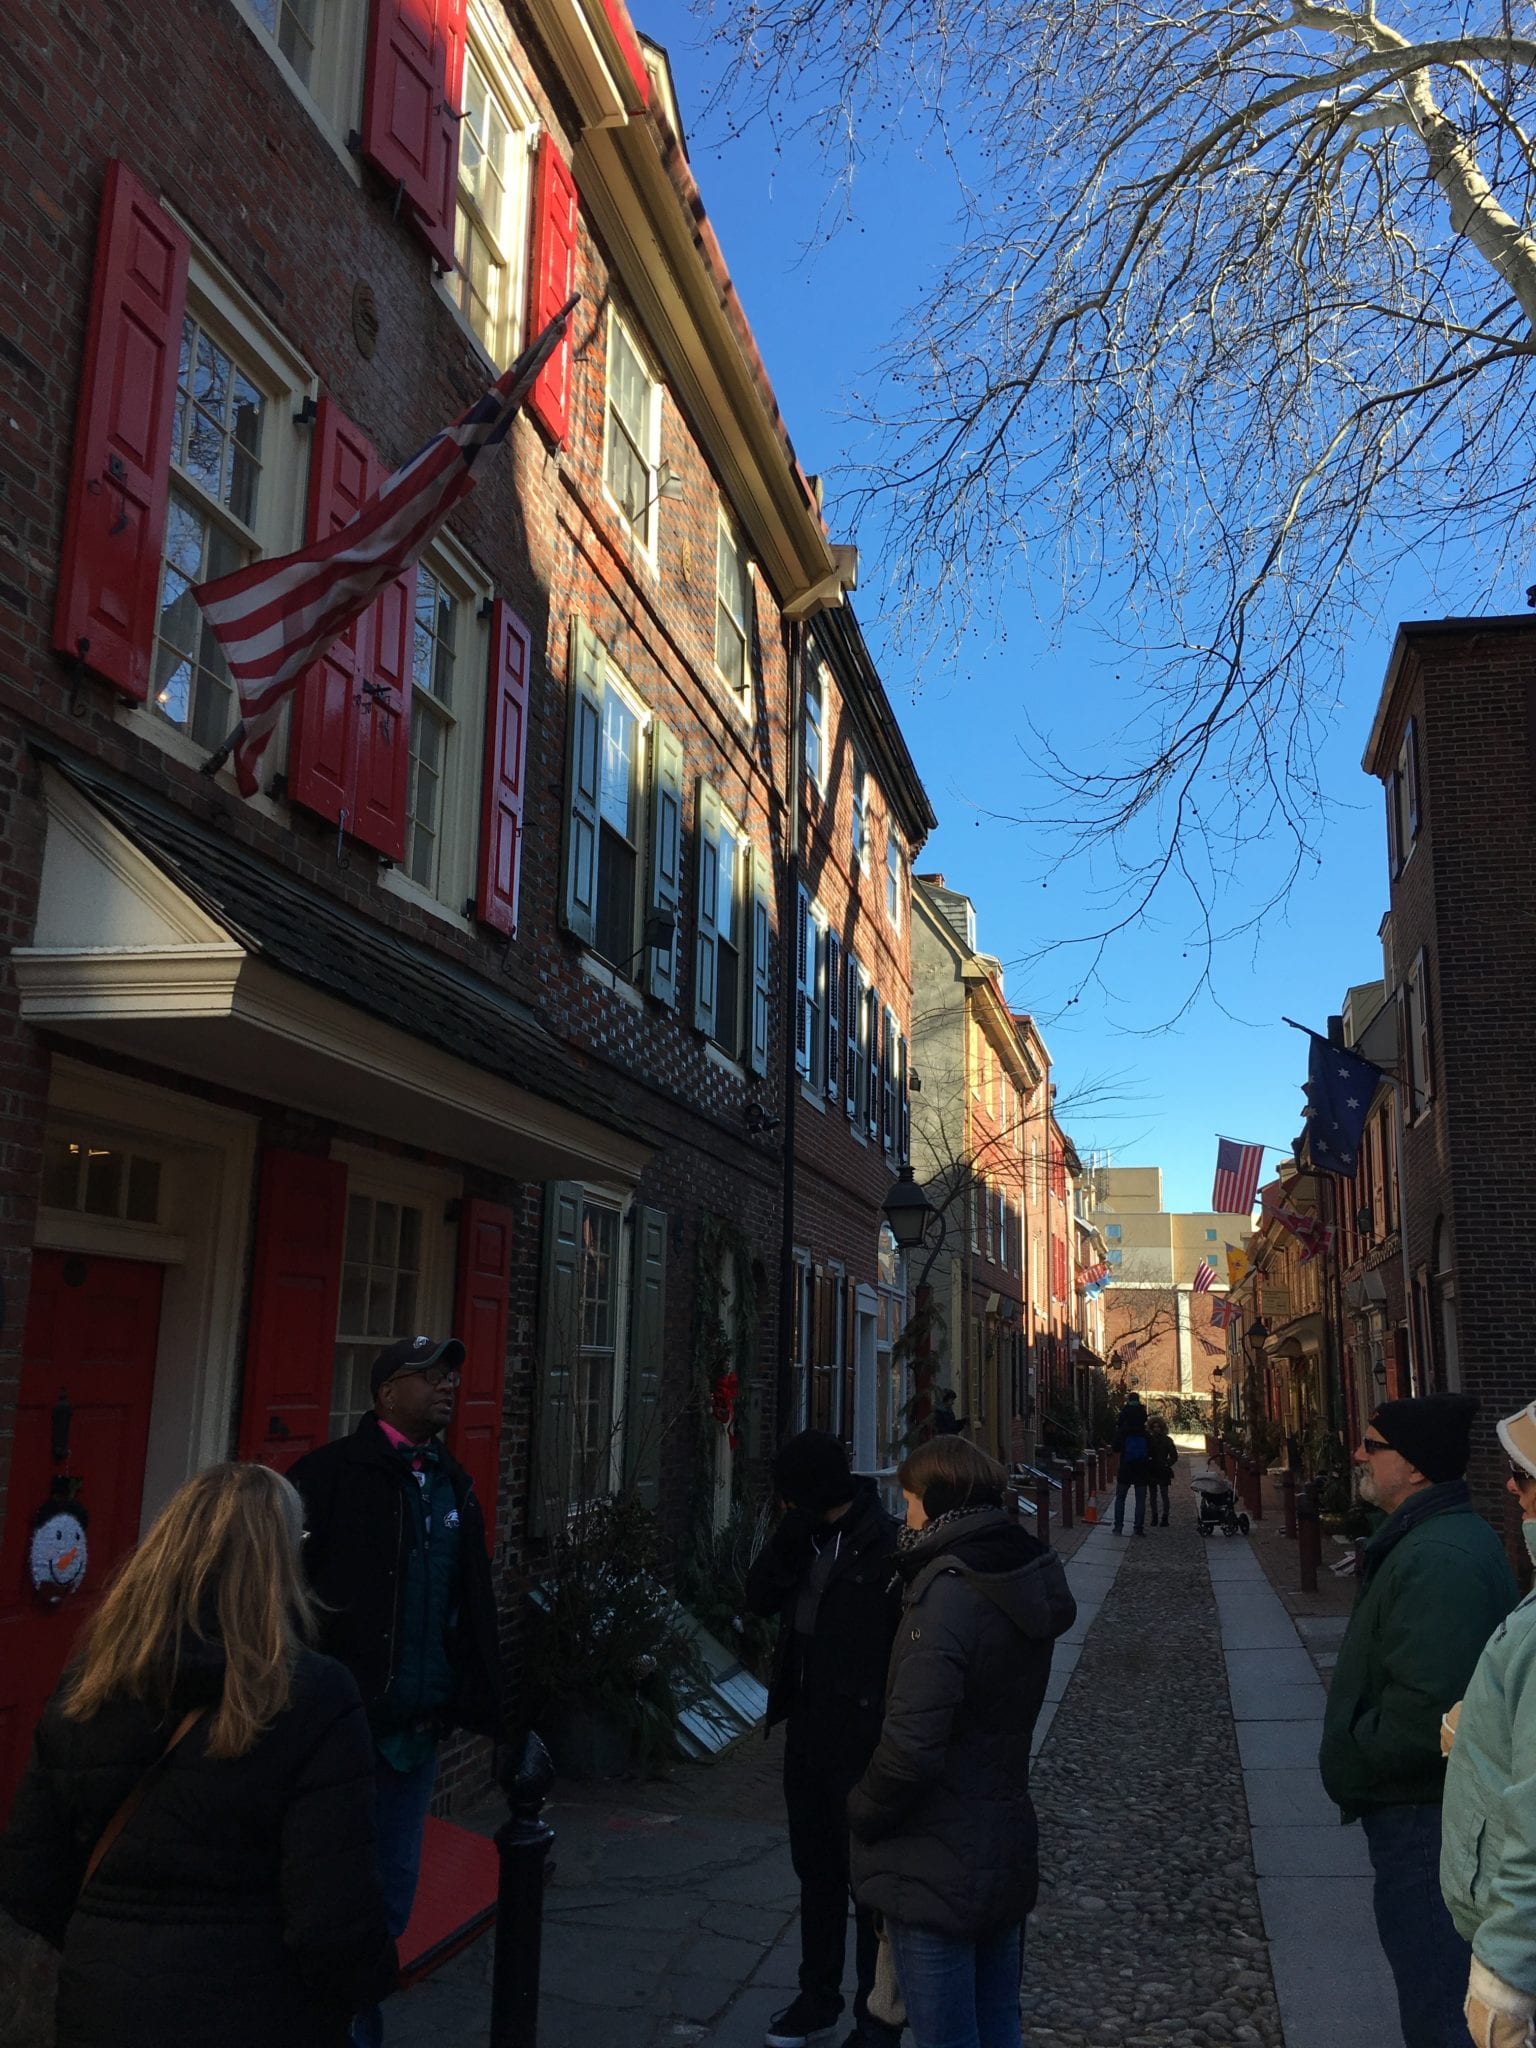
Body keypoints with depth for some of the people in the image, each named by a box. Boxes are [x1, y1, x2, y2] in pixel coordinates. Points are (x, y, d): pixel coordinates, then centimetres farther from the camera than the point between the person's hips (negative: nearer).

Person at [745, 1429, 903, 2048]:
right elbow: (758, 1597, 0)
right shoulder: (806, 1539, 4)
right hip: (809, 1729, 7)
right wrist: (790, 1536, -15)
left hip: (863, 1737, -7)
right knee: (816, 1869, 21)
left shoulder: (886, 1545, -20)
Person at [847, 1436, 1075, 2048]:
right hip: (1008, 1856, 8)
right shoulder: (1025, 1581, 1)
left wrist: (862, 1813, -10)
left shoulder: (946, 1596, -24)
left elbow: (910, 1750, -29)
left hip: (936, 1877, -8)